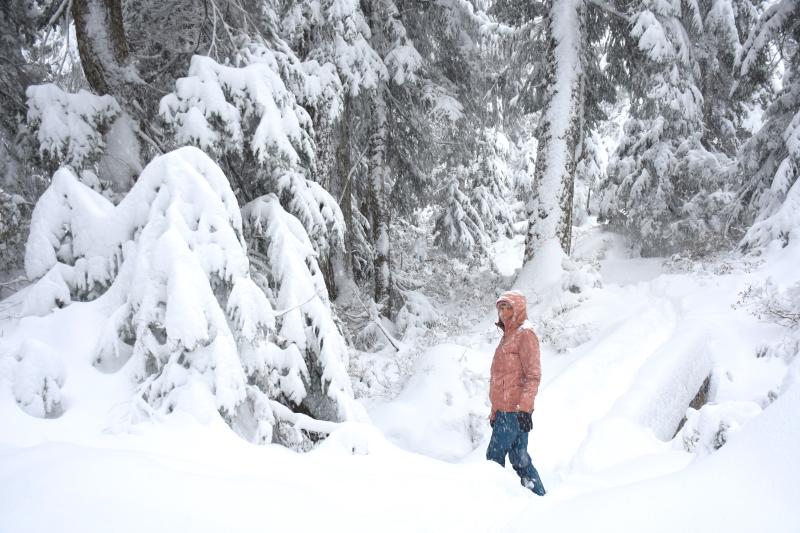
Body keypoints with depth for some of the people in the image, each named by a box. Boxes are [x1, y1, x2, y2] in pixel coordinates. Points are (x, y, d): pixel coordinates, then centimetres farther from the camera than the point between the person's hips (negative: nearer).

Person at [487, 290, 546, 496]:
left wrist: (524, 408, -20)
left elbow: (533, 375, -14)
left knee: (494, 456, -11)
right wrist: (495, 412, 23)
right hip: (504, 410, 9)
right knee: (519, 458, 9)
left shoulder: (525, 334, -6)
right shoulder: (508, 337, 21)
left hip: (515, 411, -9)